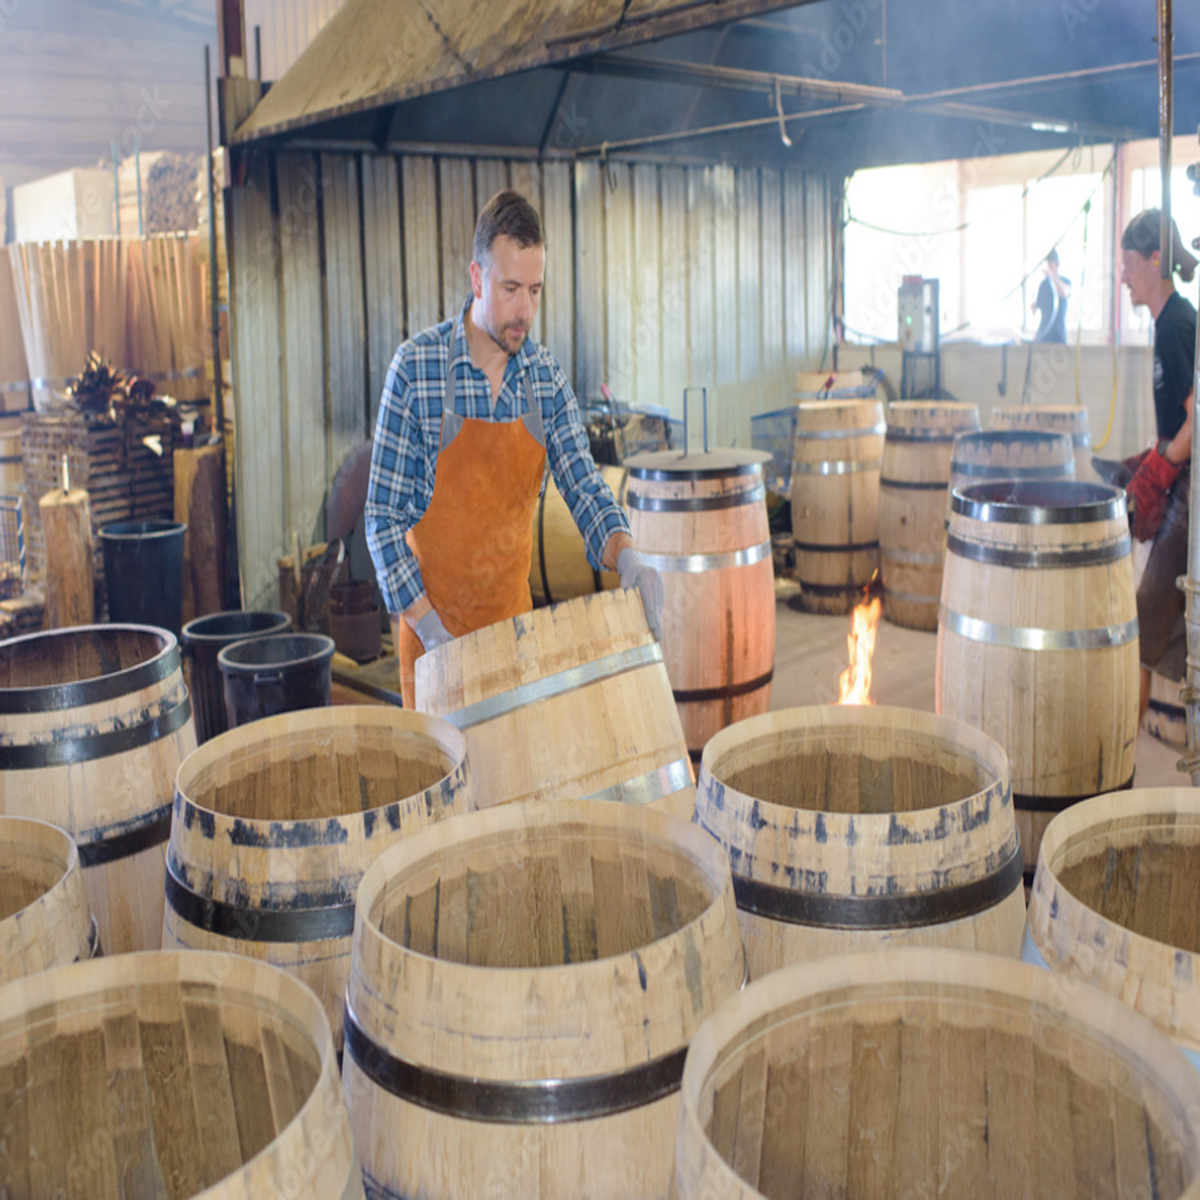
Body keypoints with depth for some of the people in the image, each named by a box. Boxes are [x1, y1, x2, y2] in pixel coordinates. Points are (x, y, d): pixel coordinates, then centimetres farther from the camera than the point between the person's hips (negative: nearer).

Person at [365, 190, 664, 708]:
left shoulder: (547, 377, -1)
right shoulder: (416, 367, -13)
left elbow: (583, 487, -5)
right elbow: (383, 515, -11)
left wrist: (626, 555, -27)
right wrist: (430, 627, -19)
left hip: (514, 620, 4)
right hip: (433, 626, -3)